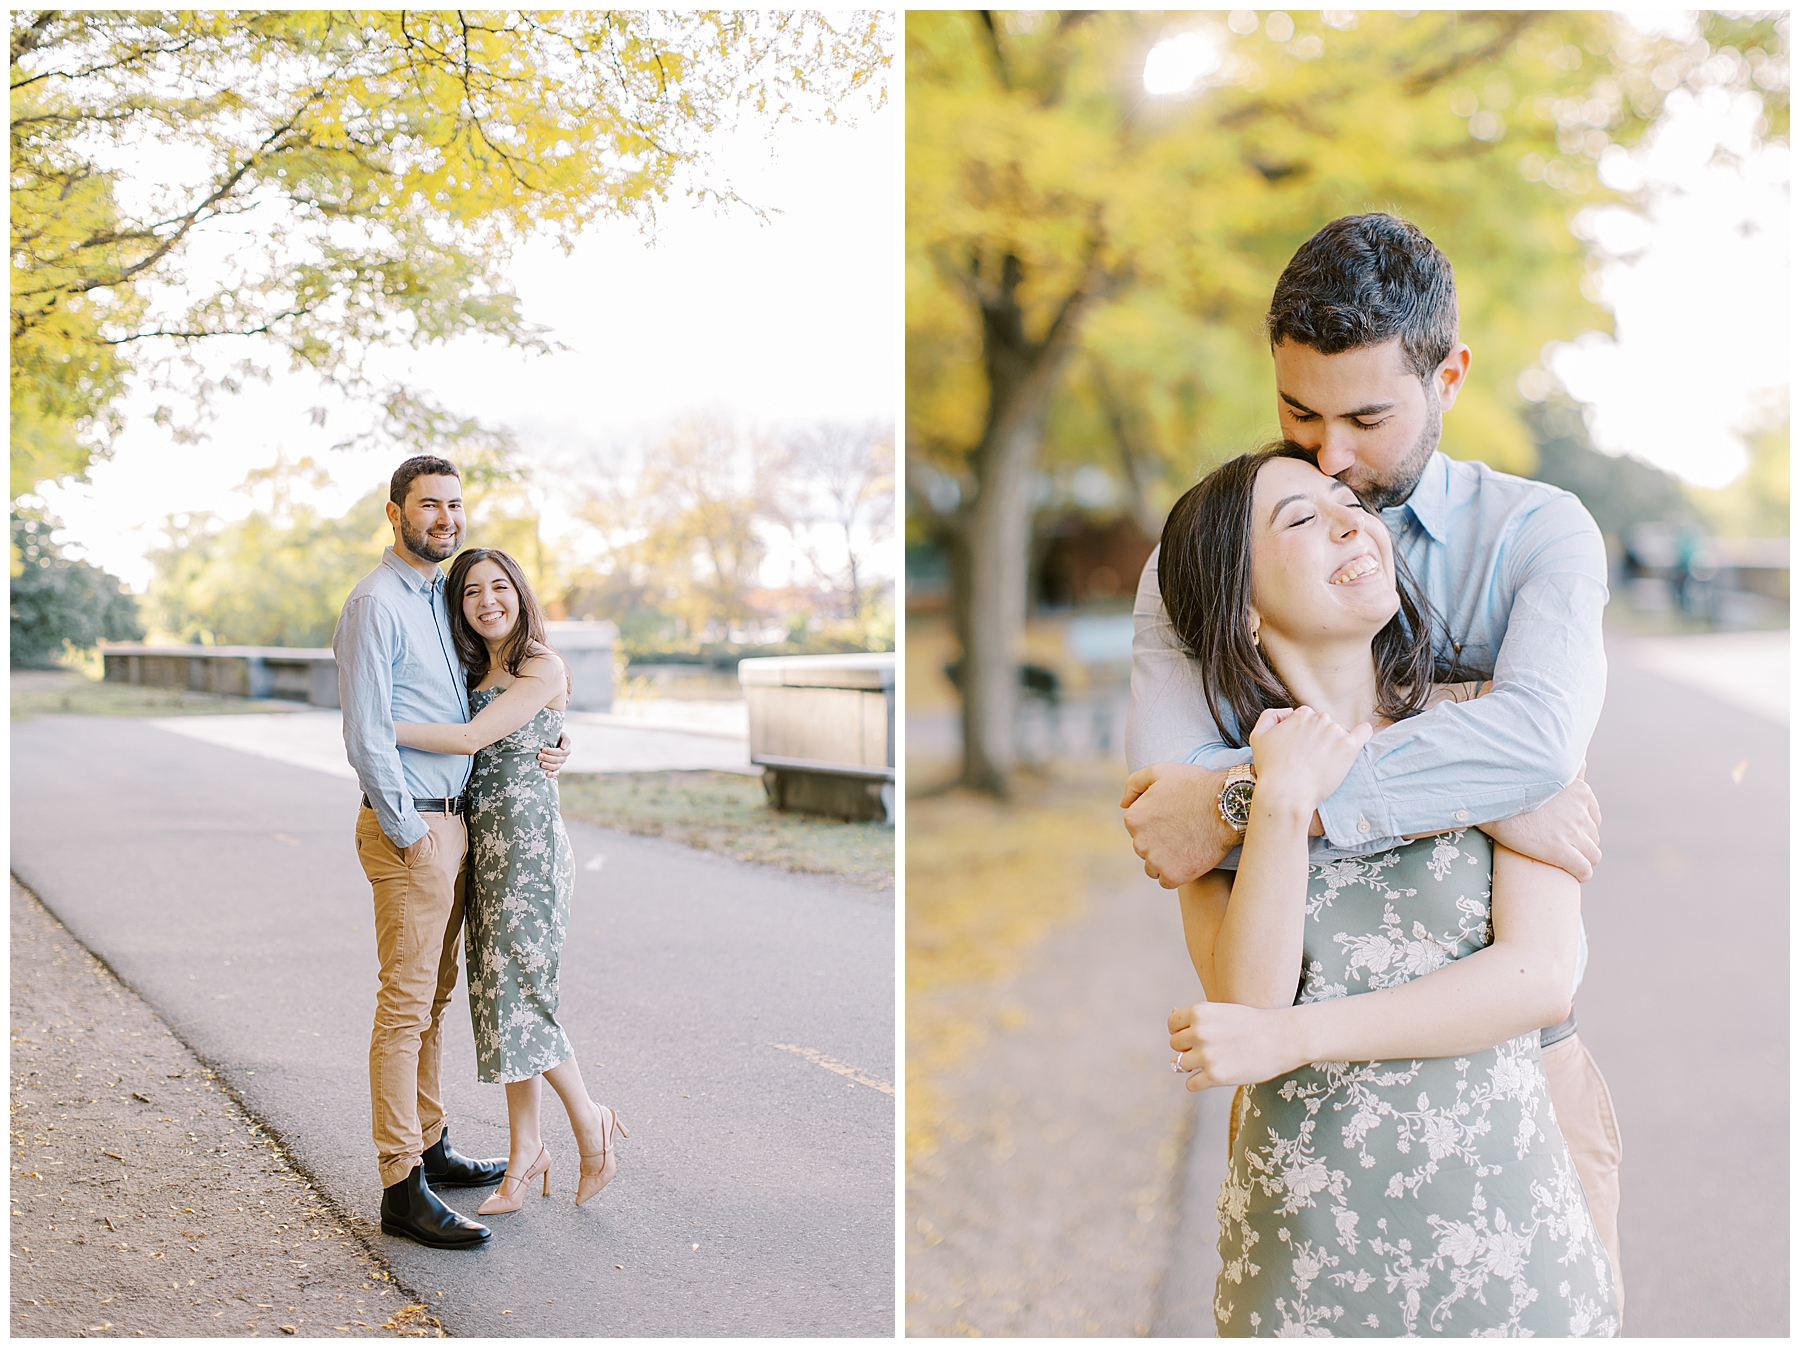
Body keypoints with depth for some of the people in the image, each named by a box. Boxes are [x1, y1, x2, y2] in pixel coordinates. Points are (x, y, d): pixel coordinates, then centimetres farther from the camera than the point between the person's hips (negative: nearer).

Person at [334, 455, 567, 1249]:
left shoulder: (443, 598, 15)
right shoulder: (375, 605, -13)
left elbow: (477, 716, 22)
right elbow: (367, 735, -18)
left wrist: (539, 752, 5)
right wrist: (411, 833, -16)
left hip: (451, 823, 9)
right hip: (409, 829, -9)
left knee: (433, 998, 17)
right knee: (406, 1006, -7)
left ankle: (430, 1148, 28)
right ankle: (403, 1190, -4)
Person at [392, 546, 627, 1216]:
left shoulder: (543, 669, -10)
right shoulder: (477, 671, 15)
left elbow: (470, 739, -18)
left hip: (526, 838, -8)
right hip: (483, 839, 8)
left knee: (519, 990, -7)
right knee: (499, 989, 8)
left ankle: (590, 1122, 12)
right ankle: (525, 1150, 14)